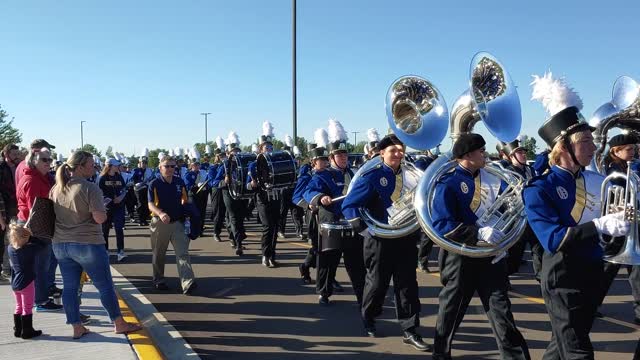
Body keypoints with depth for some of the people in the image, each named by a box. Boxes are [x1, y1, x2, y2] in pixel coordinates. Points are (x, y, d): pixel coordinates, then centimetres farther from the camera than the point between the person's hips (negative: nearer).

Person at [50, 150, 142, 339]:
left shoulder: (56, 189, 5)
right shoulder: (90, 188, -16)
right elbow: (100, 218, -22)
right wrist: (103, 211, -1)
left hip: (61, 244, 6)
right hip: (88, 244, -6)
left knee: (69, 287, 11)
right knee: (106, 286, 5)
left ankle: (77, 327, 18)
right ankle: (119, 324, 15)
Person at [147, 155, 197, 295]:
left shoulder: (180, 182, 4)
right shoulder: (154, 184, -7)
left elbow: (185, 200, 16)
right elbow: (150, 204, -15)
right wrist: (160, 213, -35)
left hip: (177, 222, 2)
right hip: (160, 223, -2)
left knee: (183, 253, -10)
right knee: (159, 255, 12)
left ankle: (188, 283, -19)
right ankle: (159, 280, 31)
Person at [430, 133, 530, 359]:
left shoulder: (491, 177, 7)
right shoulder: (448, 183, -13)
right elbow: (442, 225, -22)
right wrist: (479, 233, -31)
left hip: (491, 256, 4)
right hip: (461, 259, -4)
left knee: (502, 313, 4)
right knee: (450, 313, 12)